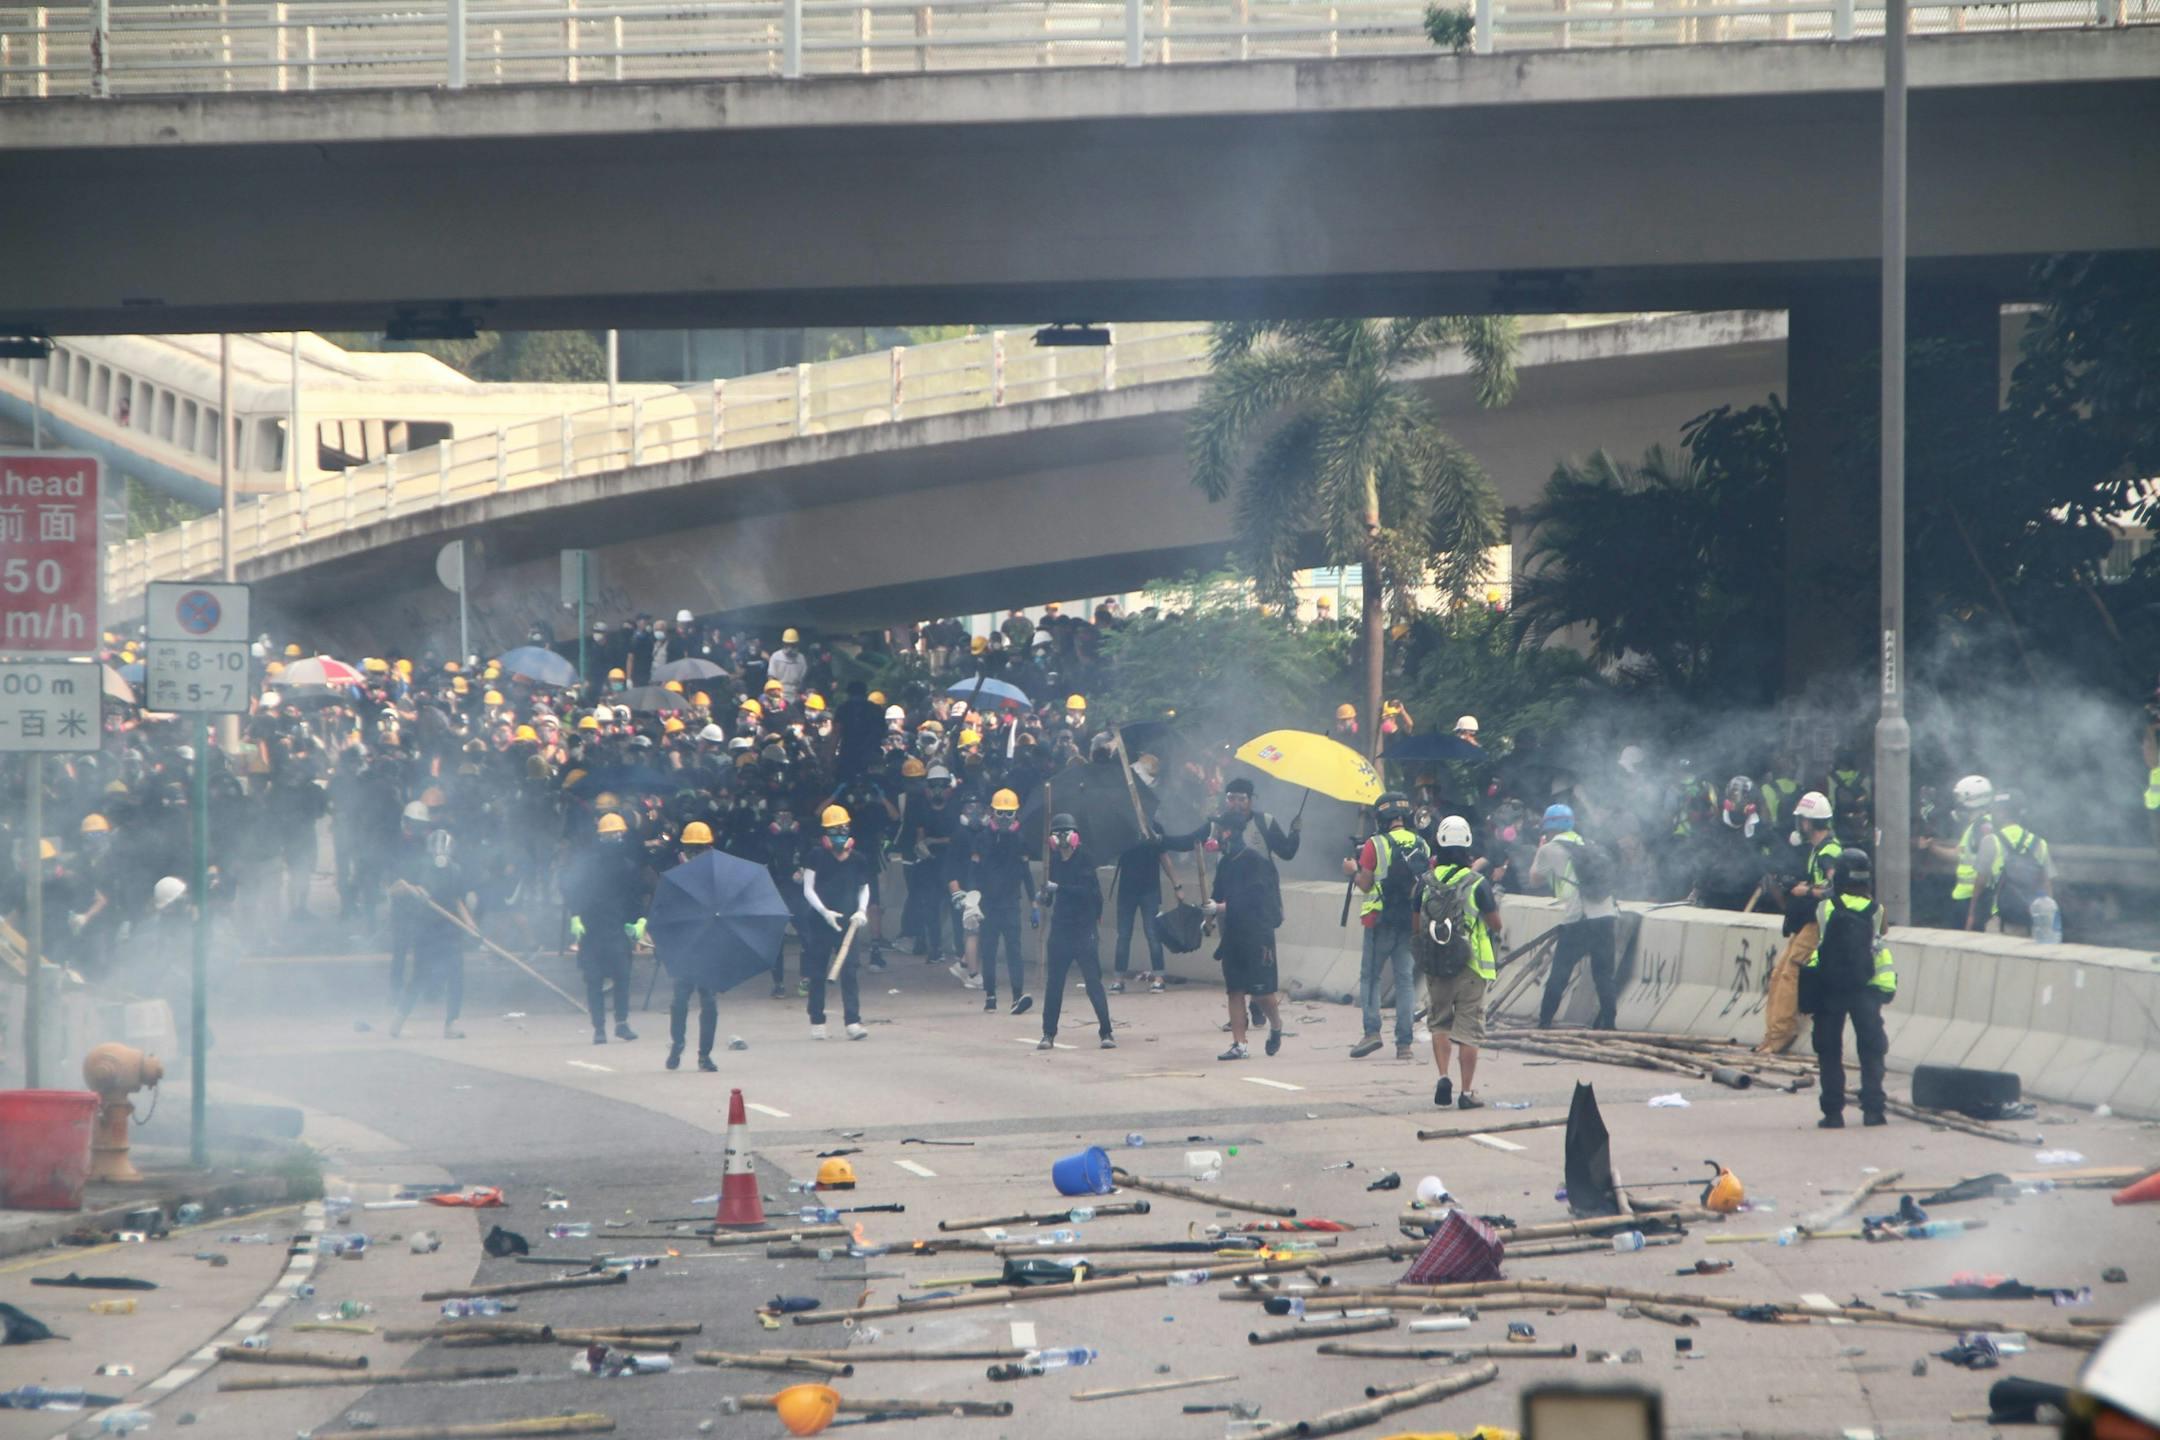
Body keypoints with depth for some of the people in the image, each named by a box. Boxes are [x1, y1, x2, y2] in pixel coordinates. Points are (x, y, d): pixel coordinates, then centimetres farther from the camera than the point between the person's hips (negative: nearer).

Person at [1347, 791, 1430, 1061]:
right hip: (1412, 922, 4)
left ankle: (1372, 1031, -7)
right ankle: (1404, 1043, 3)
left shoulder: (1375, 845, -9)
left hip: (1381, 920, -4)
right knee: (1405, 979, 6)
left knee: (1370, 976, 7)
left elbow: (1365, 884, -8)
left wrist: (1354, 870, 11)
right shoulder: (1422, 846, 5)